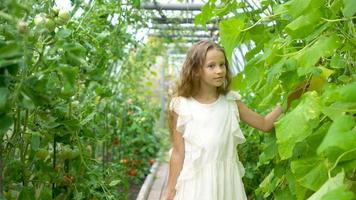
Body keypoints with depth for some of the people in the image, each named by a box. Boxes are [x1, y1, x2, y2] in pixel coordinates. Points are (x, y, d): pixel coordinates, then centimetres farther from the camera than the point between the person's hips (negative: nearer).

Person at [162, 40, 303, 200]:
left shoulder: (231, 101, 1)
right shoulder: (181, 106, -8)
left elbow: (264, 124, 8)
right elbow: (178, 153, -3)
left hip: (227, 180, 3)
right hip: (196, 182, -2)